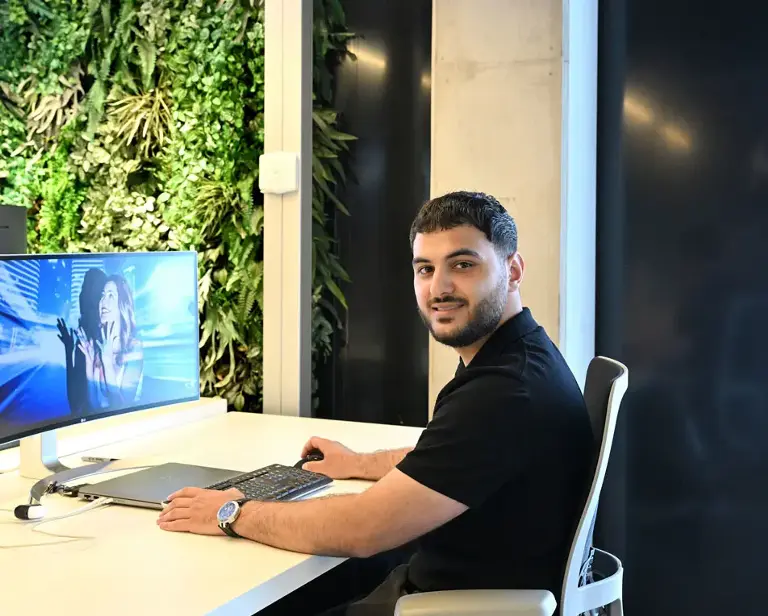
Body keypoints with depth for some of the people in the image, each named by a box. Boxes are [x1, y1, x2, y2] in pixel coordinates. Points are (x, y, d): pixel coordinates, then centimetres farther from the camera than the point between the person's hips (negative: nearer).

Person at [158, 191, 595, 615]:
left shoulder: (508, 393, -28)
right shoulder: (513, 356, 5)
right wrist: (362, 464, 22)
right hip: (440, 581, 9)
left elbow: (361, 530, -26)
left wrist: (233, 514, -14)